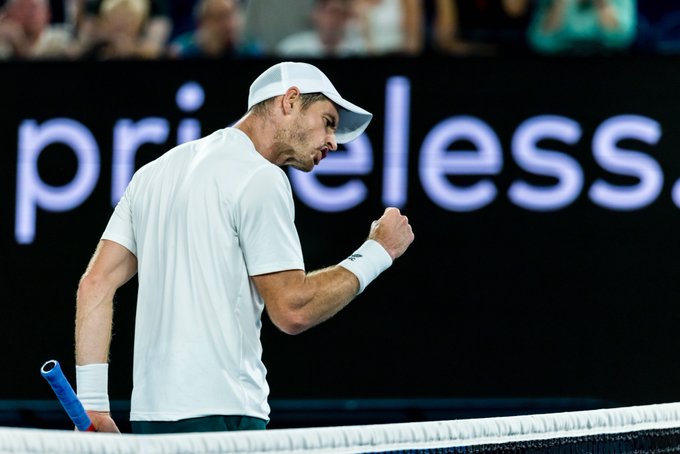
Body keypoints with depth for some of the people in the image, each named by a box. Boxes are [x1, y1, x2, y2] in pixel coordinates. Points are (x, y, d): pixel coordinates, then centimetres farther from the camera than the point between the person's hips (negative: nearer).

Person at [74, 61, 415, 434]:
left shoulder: (154, 172, 17)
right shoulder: (260, 178, -7)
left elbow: (95, 284, 12)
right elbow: (292, 310, -10)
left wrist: (92, 402, 9)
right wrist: (377, 253, 2)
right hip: (220, 416, -8)